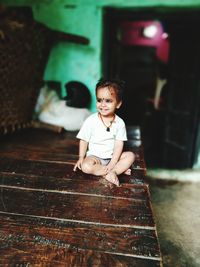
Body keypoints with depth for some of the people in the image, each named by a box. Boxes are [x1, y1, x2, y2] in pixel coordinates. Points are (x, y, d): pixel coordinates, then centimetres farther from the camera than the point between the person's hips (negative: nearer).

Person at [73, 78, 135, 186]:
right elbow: (84, 141, -5)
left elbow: (119, 145, -11)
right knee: (86, 166, -29)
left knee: (130, 155, -15)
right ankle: (119, 169, -19)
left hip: (113, 156, 3)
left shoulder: (120, 123, -9)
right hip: (95, 156, -2)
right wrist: (81, 158, -12)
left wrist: (112, 164, -19)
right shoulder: (91, 120, -13)